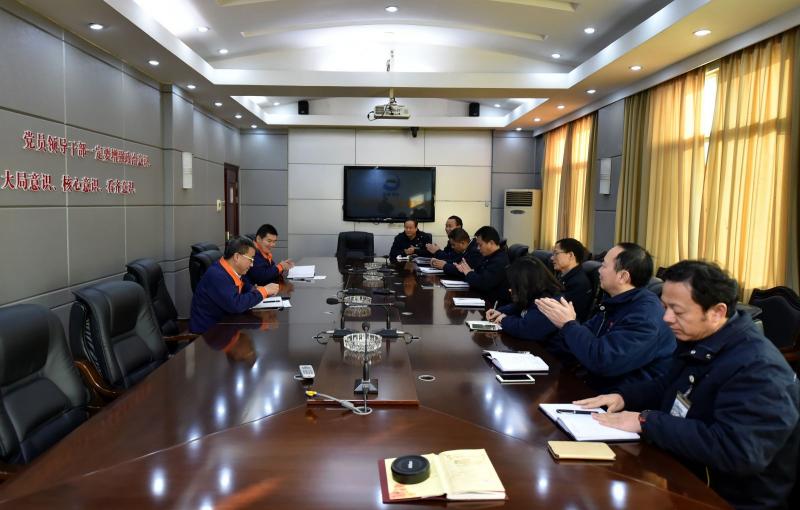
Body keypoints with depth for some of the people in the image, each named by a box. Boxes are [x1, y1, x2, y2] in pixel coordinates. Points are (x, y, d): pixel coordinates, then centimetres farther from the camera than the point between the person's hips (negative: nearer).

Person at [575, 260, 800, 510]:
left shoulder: (759, 369, -26)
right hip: (683, 474, 8)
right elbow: (669, 387, 19)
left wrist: (647, 422, -30)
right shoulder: (697, 341, 2)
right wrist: (623, 396, 0)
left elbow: (735, 451, -37)